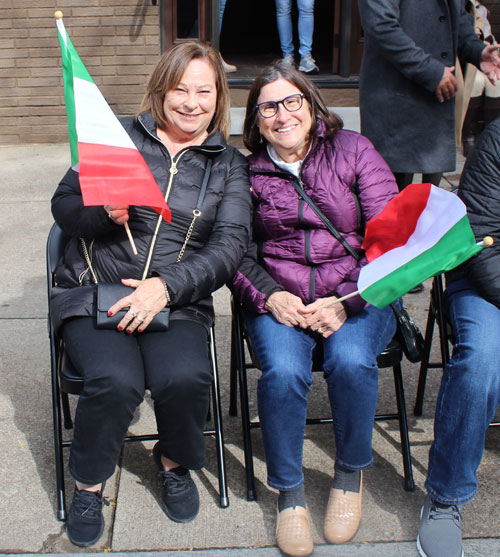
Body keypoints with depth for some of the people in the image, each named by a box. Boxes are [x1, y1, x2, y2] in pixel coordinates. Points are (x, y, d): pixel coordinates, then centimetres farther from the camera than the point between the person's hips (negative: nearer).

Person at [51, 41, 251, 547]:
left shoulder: (230, 166, 10)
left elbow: (230, 245, -2)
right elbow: (63, 205, 7)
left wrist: (167, 286, -16)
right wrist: (105, 213, -16)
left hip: (178, 300, 1)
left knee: (185, 377, -28)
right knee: (116, 380, -29)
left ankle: (175, 462, 7)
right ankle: (88, 484, 2)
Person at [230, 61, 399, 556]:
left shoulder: (353, 151, 3)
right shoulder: (247, 171, 7)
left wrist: (349, 302, -14)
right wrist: (268, 296, -14)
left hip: (357, 295, 0)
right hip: (277, 298, 1)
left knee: (350, 361, -31)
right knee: (283, 372, -29)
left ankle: (350, 473, -1)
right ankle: (289, 492, -4)